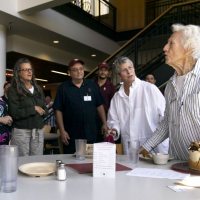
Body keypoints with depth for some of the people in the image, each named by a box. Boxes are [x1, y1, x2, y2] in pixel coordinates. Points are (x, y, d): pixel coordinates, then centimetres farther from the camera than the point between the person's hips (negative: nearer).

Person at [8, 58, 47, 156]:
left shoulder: (38, 89, 14)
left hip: (38, 132, 5)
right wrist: (33, 109, -11)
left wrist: (41, 111, -6)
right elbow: (14, 113, -12)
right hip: (21, 132, -4)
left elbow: (44, 110, 16)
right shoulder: (13, 90, -3)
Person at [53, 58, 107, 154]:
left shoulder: (92, 85, 6)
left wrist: (104, 123, 4)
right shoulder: (63, 88, 0)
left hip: (91, 134, 2)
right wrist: (62, 130, -6)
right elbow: (58, 110, -1)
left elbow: (99, 105, 10)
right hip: (71, 136, -1)